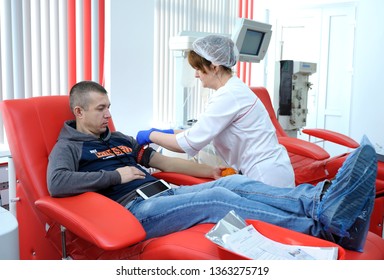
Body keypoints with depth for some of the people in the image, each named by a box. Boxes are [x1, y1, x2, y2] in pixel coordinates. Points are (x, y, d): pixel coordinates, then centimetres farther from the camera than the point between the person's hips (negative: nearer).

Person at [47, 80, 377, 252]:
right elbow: (57, 183, -18)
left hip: (162, 193, 7)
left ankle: (320, 199, -33)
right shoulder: (68, 147, 5)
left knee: (233, 183, -18)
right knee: (218, 199, -28)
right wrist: (116, 175, -14)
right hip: (133, 209, -7)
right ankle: (324, 223, -38)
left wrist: (209, 171, 17)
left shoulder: (120, 139, 25)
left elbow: (163, 161, 25)